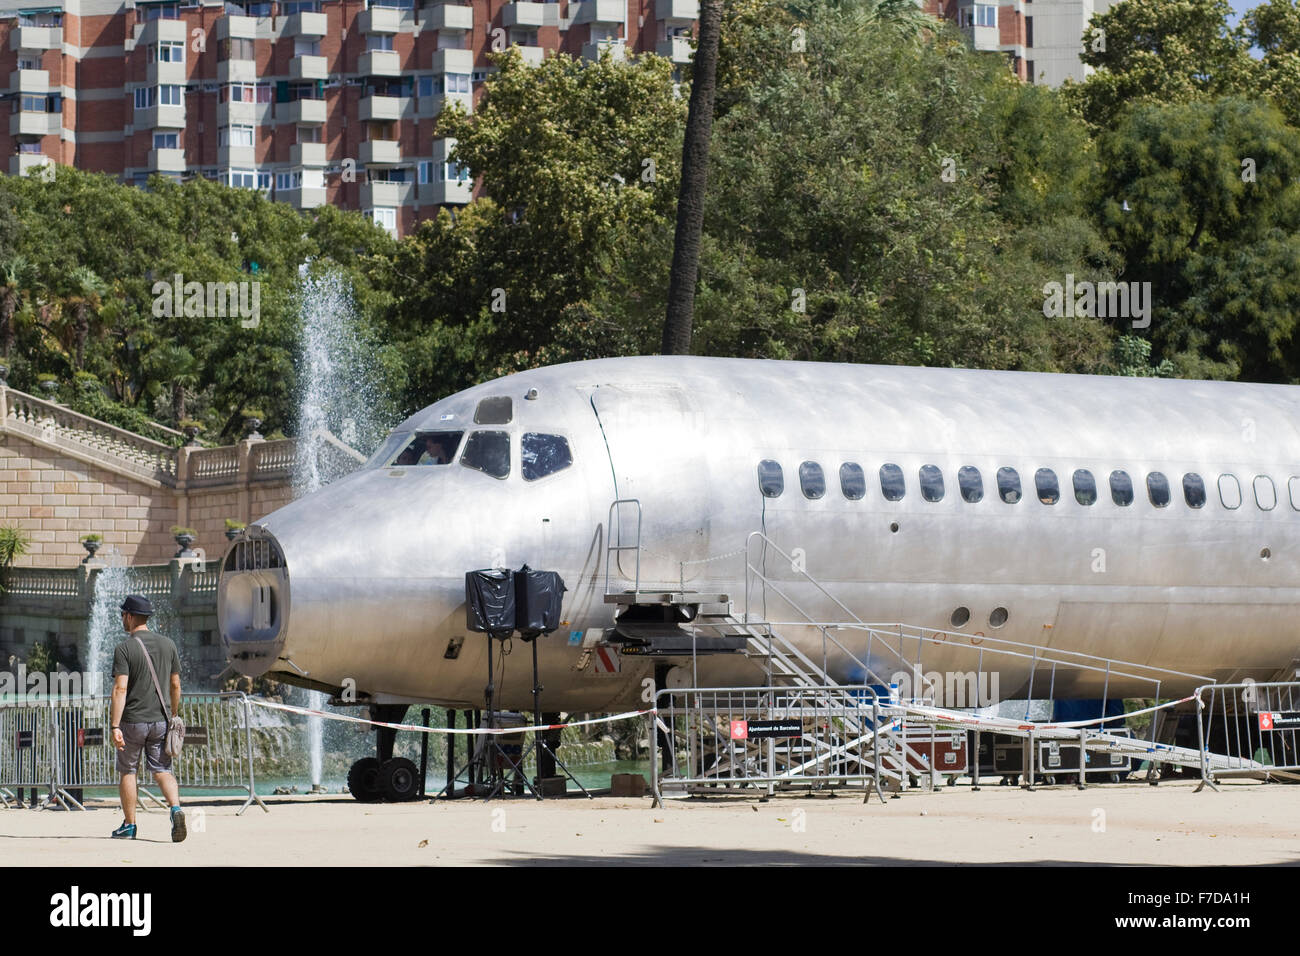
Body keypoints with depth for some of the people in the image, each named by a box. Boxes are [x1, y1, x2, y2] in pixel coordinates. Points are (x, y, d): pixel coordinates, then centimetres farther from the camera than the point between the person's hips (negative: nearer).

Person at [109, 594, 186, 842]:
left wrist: (115, 727, -20)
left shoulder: (124, 648, -11)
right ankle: (176, 808, -20)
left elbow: (120, 689, -18)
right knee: (162, 770, 6)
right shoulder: (167, 645, 5)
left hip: (132, 720, -4)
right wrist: (173, 717, 22)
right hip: (160, 720, 4)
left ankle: (129, 825, 16)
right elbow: (175, 685, 10)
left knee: (127, 771, 11)